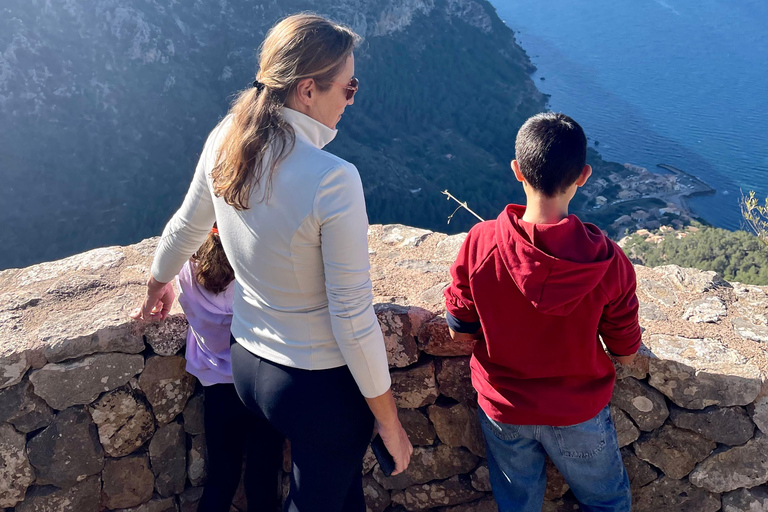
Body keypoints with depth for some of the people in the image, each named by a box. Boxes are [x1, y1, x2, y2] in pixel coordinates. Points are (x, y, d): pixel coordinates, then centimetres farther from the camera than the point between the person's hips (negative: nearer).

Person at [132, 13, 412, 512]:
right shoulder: (333, 180, -29)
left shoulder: (223, 142, -9)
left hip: (248, 364, 6)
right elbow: (353, 319, -24)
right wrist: (390, 423, -10)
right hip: (323, 387, -6)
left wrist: (159, 284, 31)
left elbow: (185, 229, 9)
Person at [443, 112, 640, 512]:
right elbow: (625, 354, -12)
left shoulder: (480, 244, -23)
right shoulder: (608, 262, -25)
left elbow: (460, 332, -10)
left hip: (503, 408, 1)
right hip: (578, 415, -1)